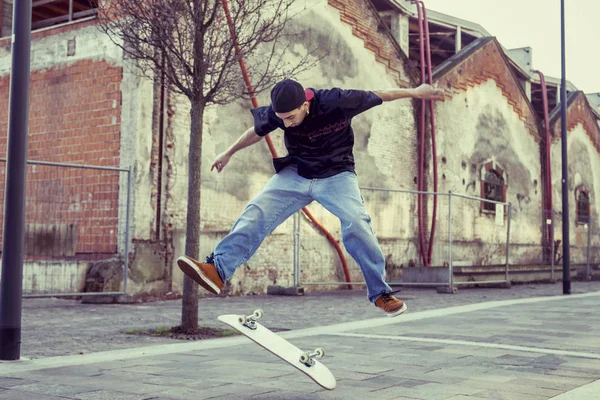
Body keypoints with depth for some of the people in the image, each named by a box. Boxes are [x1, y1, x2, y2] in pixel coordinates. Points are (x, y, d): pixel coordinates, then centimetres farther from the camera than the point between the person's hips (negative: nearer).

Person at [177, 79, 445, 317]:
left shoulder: (337, 102, -23)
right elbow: (256, 132, 9)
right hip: (296, 174, 3)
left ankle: (380, 293, -12)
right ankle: (217, 270, -23)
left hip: (337, 175, -3)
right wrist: (228, 153, 22)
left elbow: (378, 96, -8)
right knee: (256, 213, -16)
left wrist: (414, 93, 1)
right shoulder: (276, 114, -12)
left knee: (356, 223, -25)